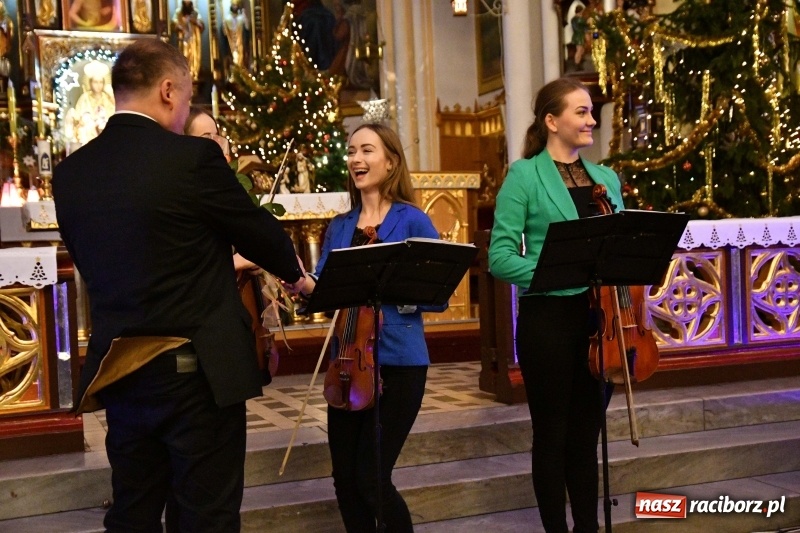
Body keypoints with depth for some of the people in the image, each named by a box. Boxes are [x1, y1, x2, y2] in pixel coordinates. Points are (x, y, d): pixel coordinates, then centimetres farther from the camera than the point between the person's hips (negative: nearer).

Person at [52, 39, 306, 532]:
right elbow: (259, 230, -1)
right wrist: (294, 272, 19)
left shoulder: (70, 172, 3)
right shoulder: (193, 158, -14)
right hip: (197, 370, -6)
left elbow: (93, 265, 12)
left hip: (118, 373, 6)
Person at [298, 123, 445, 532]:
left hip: (398, 362, -5)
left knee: (372, 478, -4)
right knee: (345, 478, 9)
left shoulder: (412, 221, -4)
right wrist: (300, 280, -14)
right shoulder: (339, 227, 10)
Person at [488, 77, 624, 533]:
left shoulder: (607, 179, 12)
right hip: (549, 320, -5)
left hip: (601, 318, 5)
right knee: (553, 435, 7)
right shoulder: (525, 176, -6)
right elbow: (501, 256, -13)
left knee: (587, 434, 15)